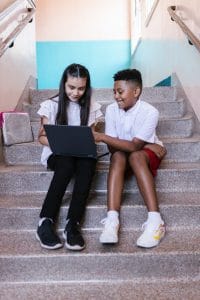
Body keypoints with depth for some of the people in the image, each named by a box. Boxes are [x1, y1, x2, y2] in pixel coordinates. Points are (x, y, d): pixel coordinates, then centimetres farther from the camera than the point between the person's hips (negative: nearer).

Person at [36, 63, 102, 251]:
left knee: (87, 164, -35)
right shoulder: (50, 105, 1)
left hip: (81, 154, 2)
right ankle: (45, 222, -33)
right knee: (67, 164, -37)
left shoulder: (91, 107, 8)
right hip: (56, 153, -1)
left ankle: (72, 225, -39)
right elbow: (42, 137, 3)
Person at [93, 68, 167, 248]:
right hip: (123, 152, 3)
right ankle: (112, 220, -43)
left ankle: (155, 221, -41)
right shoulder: (112, 110, -10)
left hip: (147, 154, -2)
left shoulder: (150, 112, -20)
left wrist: (102, 137, -36)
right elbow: (113, 148, -15)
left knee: (135, 156, -36)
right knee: (118, 156, -32)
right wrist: (147, 145, -22)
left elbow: (134, 146, -28)